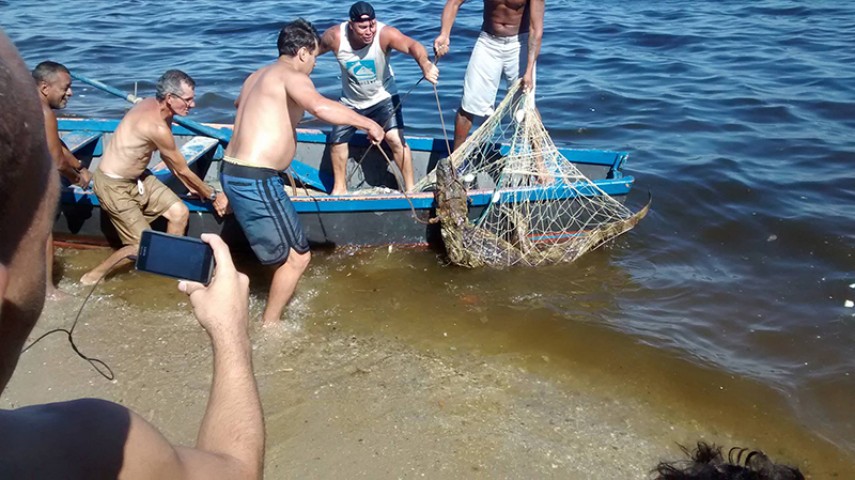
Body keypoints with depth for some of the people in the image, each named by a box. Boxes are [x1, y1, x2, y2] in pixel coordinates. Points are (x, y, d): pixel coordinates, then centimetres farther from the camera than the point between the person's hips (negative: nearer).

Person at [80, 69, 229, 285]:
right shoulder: (157, 126, -31)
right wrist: (213, 195, -6)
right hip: (114, 185, -8)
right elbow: (182, 169, -18)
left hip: (138, 178, 9)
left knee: (180, 213, 1)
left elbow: (167, 155, 11)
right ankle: (93, 276, 16)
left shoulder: (155, 107, -4)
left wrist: (190, 185, 10)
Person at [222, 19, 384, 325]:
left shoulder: (258, 76, 19)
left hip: (234, 173, 10)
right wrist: (368, 123, -21)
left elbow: (239, 102, 44)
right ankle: (269, 327, 10)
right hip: (256, 181, -10)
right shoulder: (291, 76, -9)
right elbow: (320, 107, -32)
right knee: (298, 256, 0)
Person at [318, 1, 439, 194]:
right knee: (337, 141, 9)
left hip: (383, 97, -3)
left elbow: (412, 45, -50)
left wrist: (424, 64, -70)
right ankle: (339, 187, 32)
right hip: (351, 101, 3)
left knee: (395, 139, -18)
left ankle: (410, 187, 0)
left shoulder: (385, 34, -32)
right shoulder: (335, 37, -25)